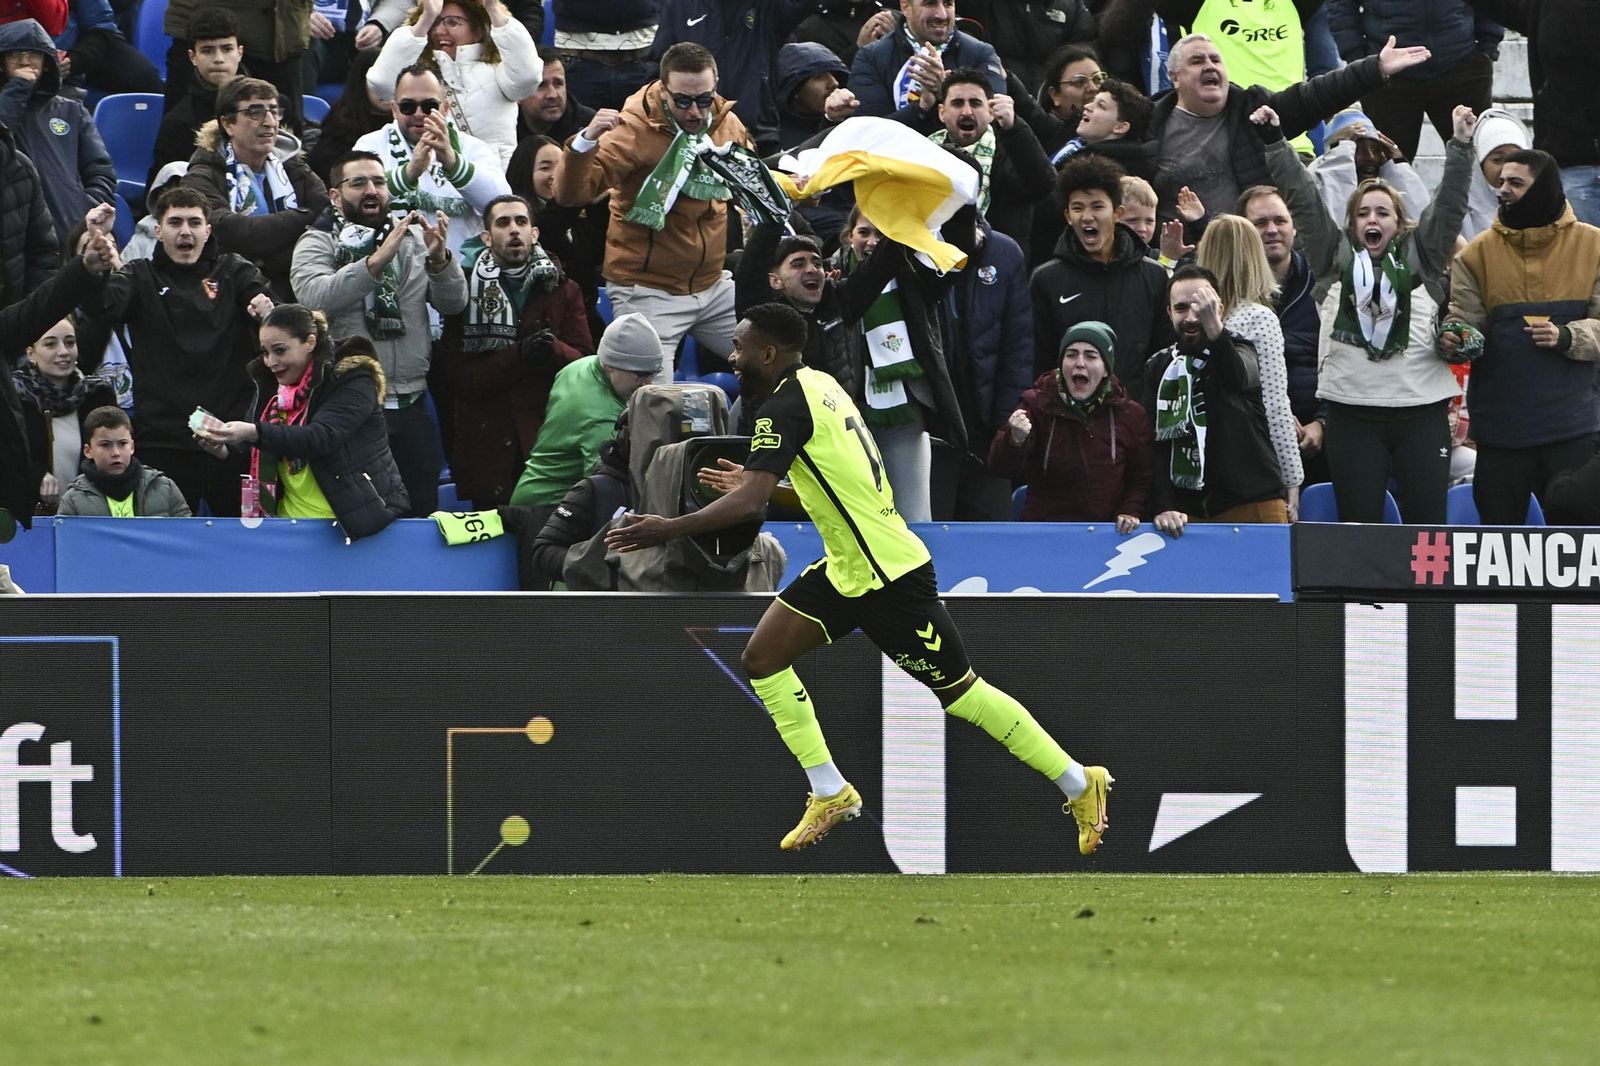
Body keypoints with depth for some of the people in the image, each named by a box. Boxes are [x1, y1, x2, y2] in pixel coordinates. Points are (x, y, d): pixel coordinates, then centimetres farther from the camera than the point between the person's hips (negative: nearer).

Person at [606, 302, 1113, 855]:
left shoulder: (785, 407, -20)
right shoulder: (818, 384, 8)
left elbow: (751, 504, -31)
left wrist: (670, 529, -27)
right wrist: (751, 482, 18)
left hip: (890, 576, -10)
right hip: (847, 567, 10)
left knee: (959, 692, 0)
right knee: (763, 657, 3)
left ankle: (1079, 784, 11)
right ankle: (830, 793, 8)